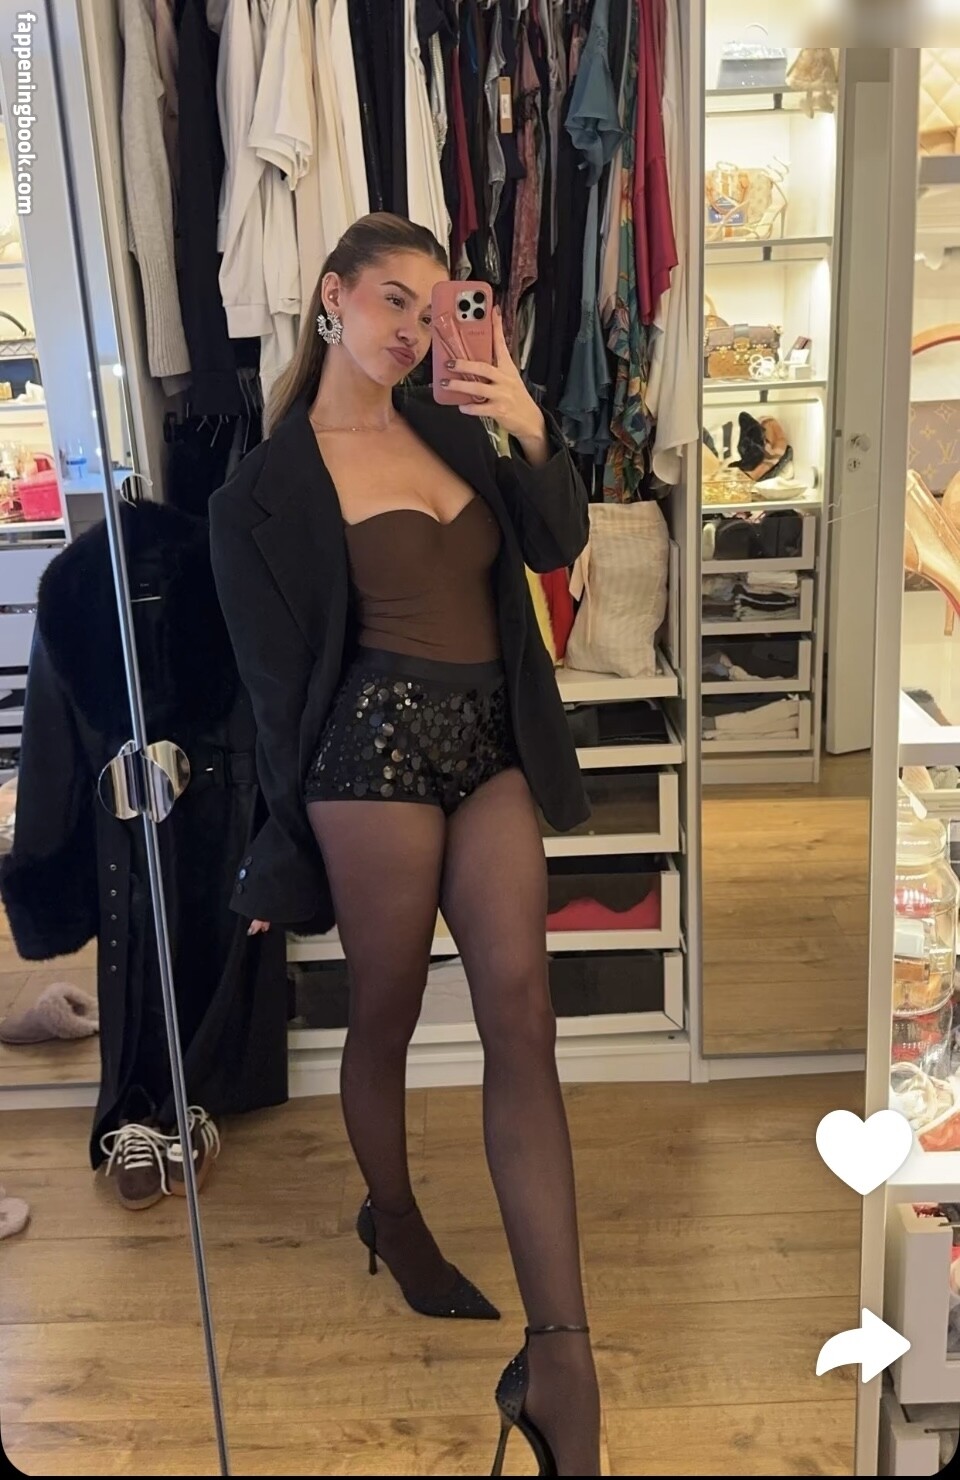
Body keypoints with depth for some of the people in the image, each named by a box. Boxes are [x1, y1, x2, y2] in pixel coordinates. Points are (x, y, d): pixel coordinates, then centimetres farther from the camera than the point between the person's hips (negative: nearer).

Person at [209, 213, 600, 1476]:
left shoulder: (452, 427, 15)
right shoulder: (269, 481, -1)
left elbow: (559, 545, 9)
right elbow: (276, 672, -2)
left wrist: (531, 431, -7)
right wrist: (292, 848, 0)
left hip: (494, 746, 5)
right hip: (378, 744, -4)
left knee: (523, 1017, -5)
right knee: (386, 1014, 10)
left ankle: (560, 1356, -2)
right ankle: (394, 1218, 40)